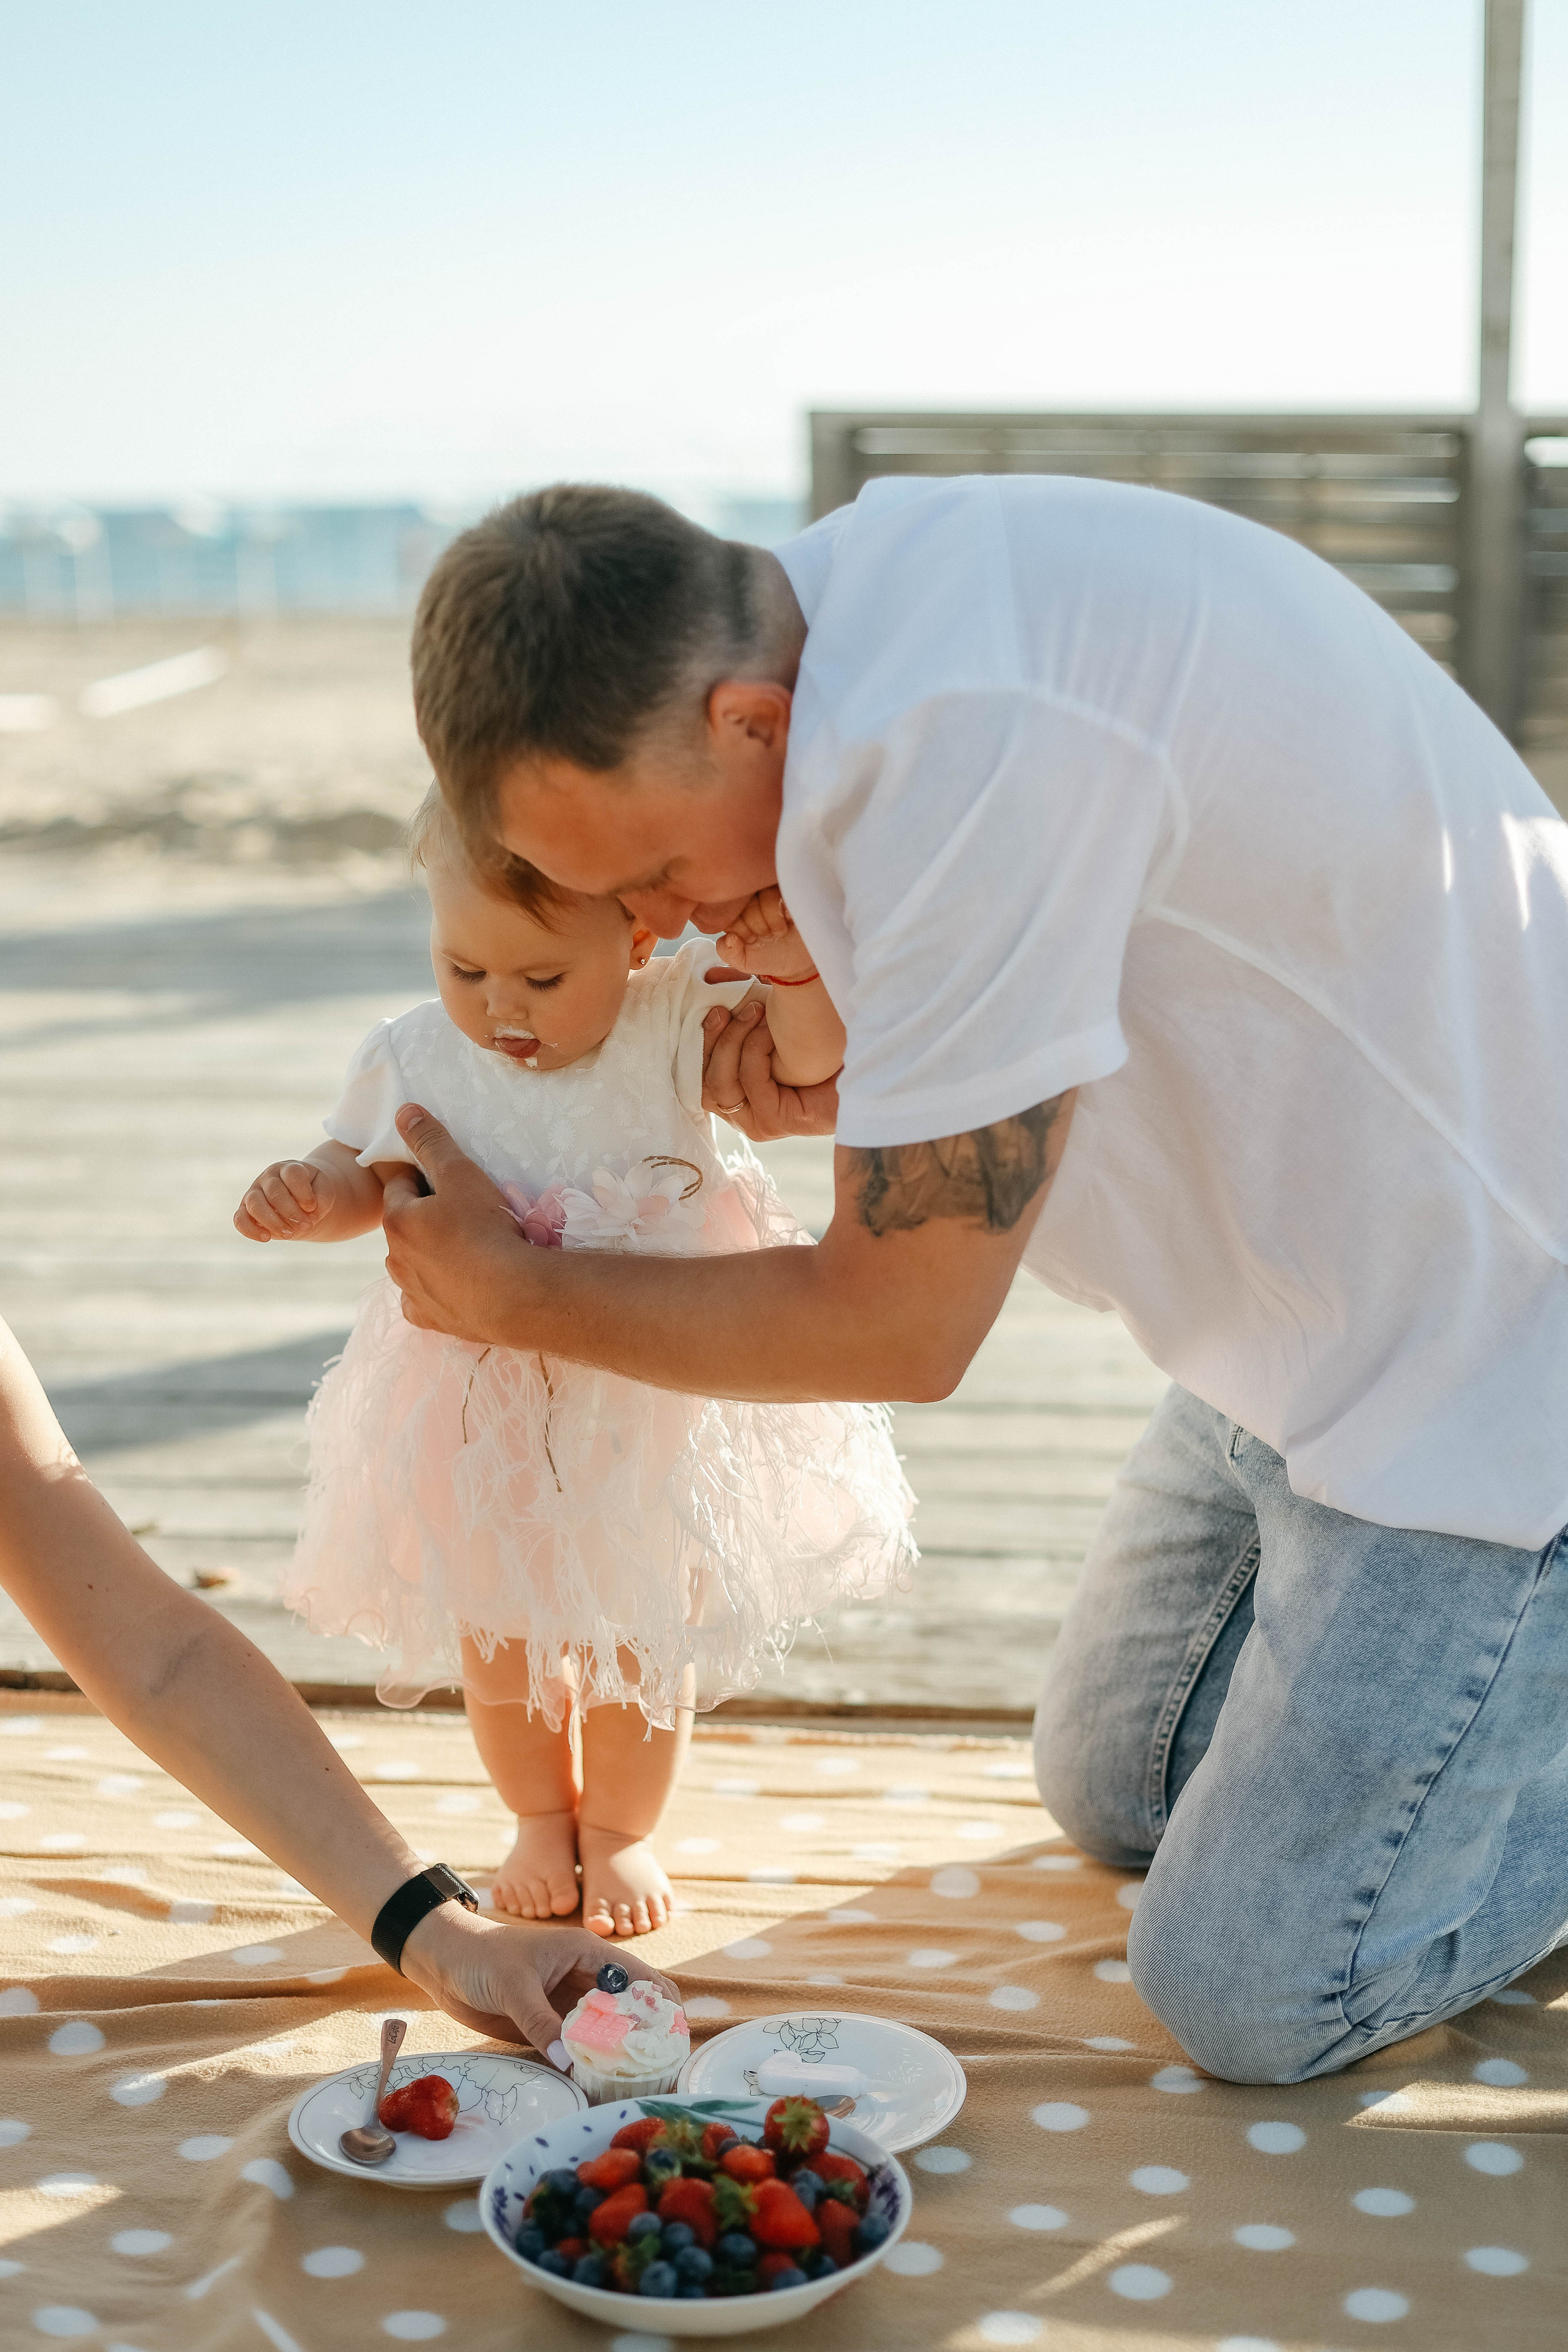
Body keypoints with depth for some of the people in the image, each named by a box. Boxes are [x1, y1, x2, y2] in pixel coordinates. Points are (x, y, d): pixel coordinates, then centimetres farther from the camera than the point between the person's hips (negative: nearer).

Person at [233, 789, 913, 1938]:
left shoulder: (673, 1024, -17)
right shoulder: (412, 1057, -11)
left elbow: (813, 1057, -23)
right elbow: (370, 1178, 4)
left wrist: (793, 969, -41)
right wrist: (311, 1197, -16)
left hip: (648, 1398, -2)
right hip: (480, 1409, 2)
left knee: (638, 1629, 14)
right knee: (497, 1630, 18)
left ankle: (621, 1827, 41)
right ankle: (542, 1816, 46)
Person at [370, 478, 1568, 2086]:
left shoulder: (969, 744, -34)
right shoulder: (853, 589, -2)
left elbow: (901, 1329, -24)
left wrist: (512, 1294, -9)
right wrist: (850, 1092, -9)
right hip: (1328, 1288, 9)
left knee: (1251, 1994, -4)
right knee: (1113, 1786, 21)